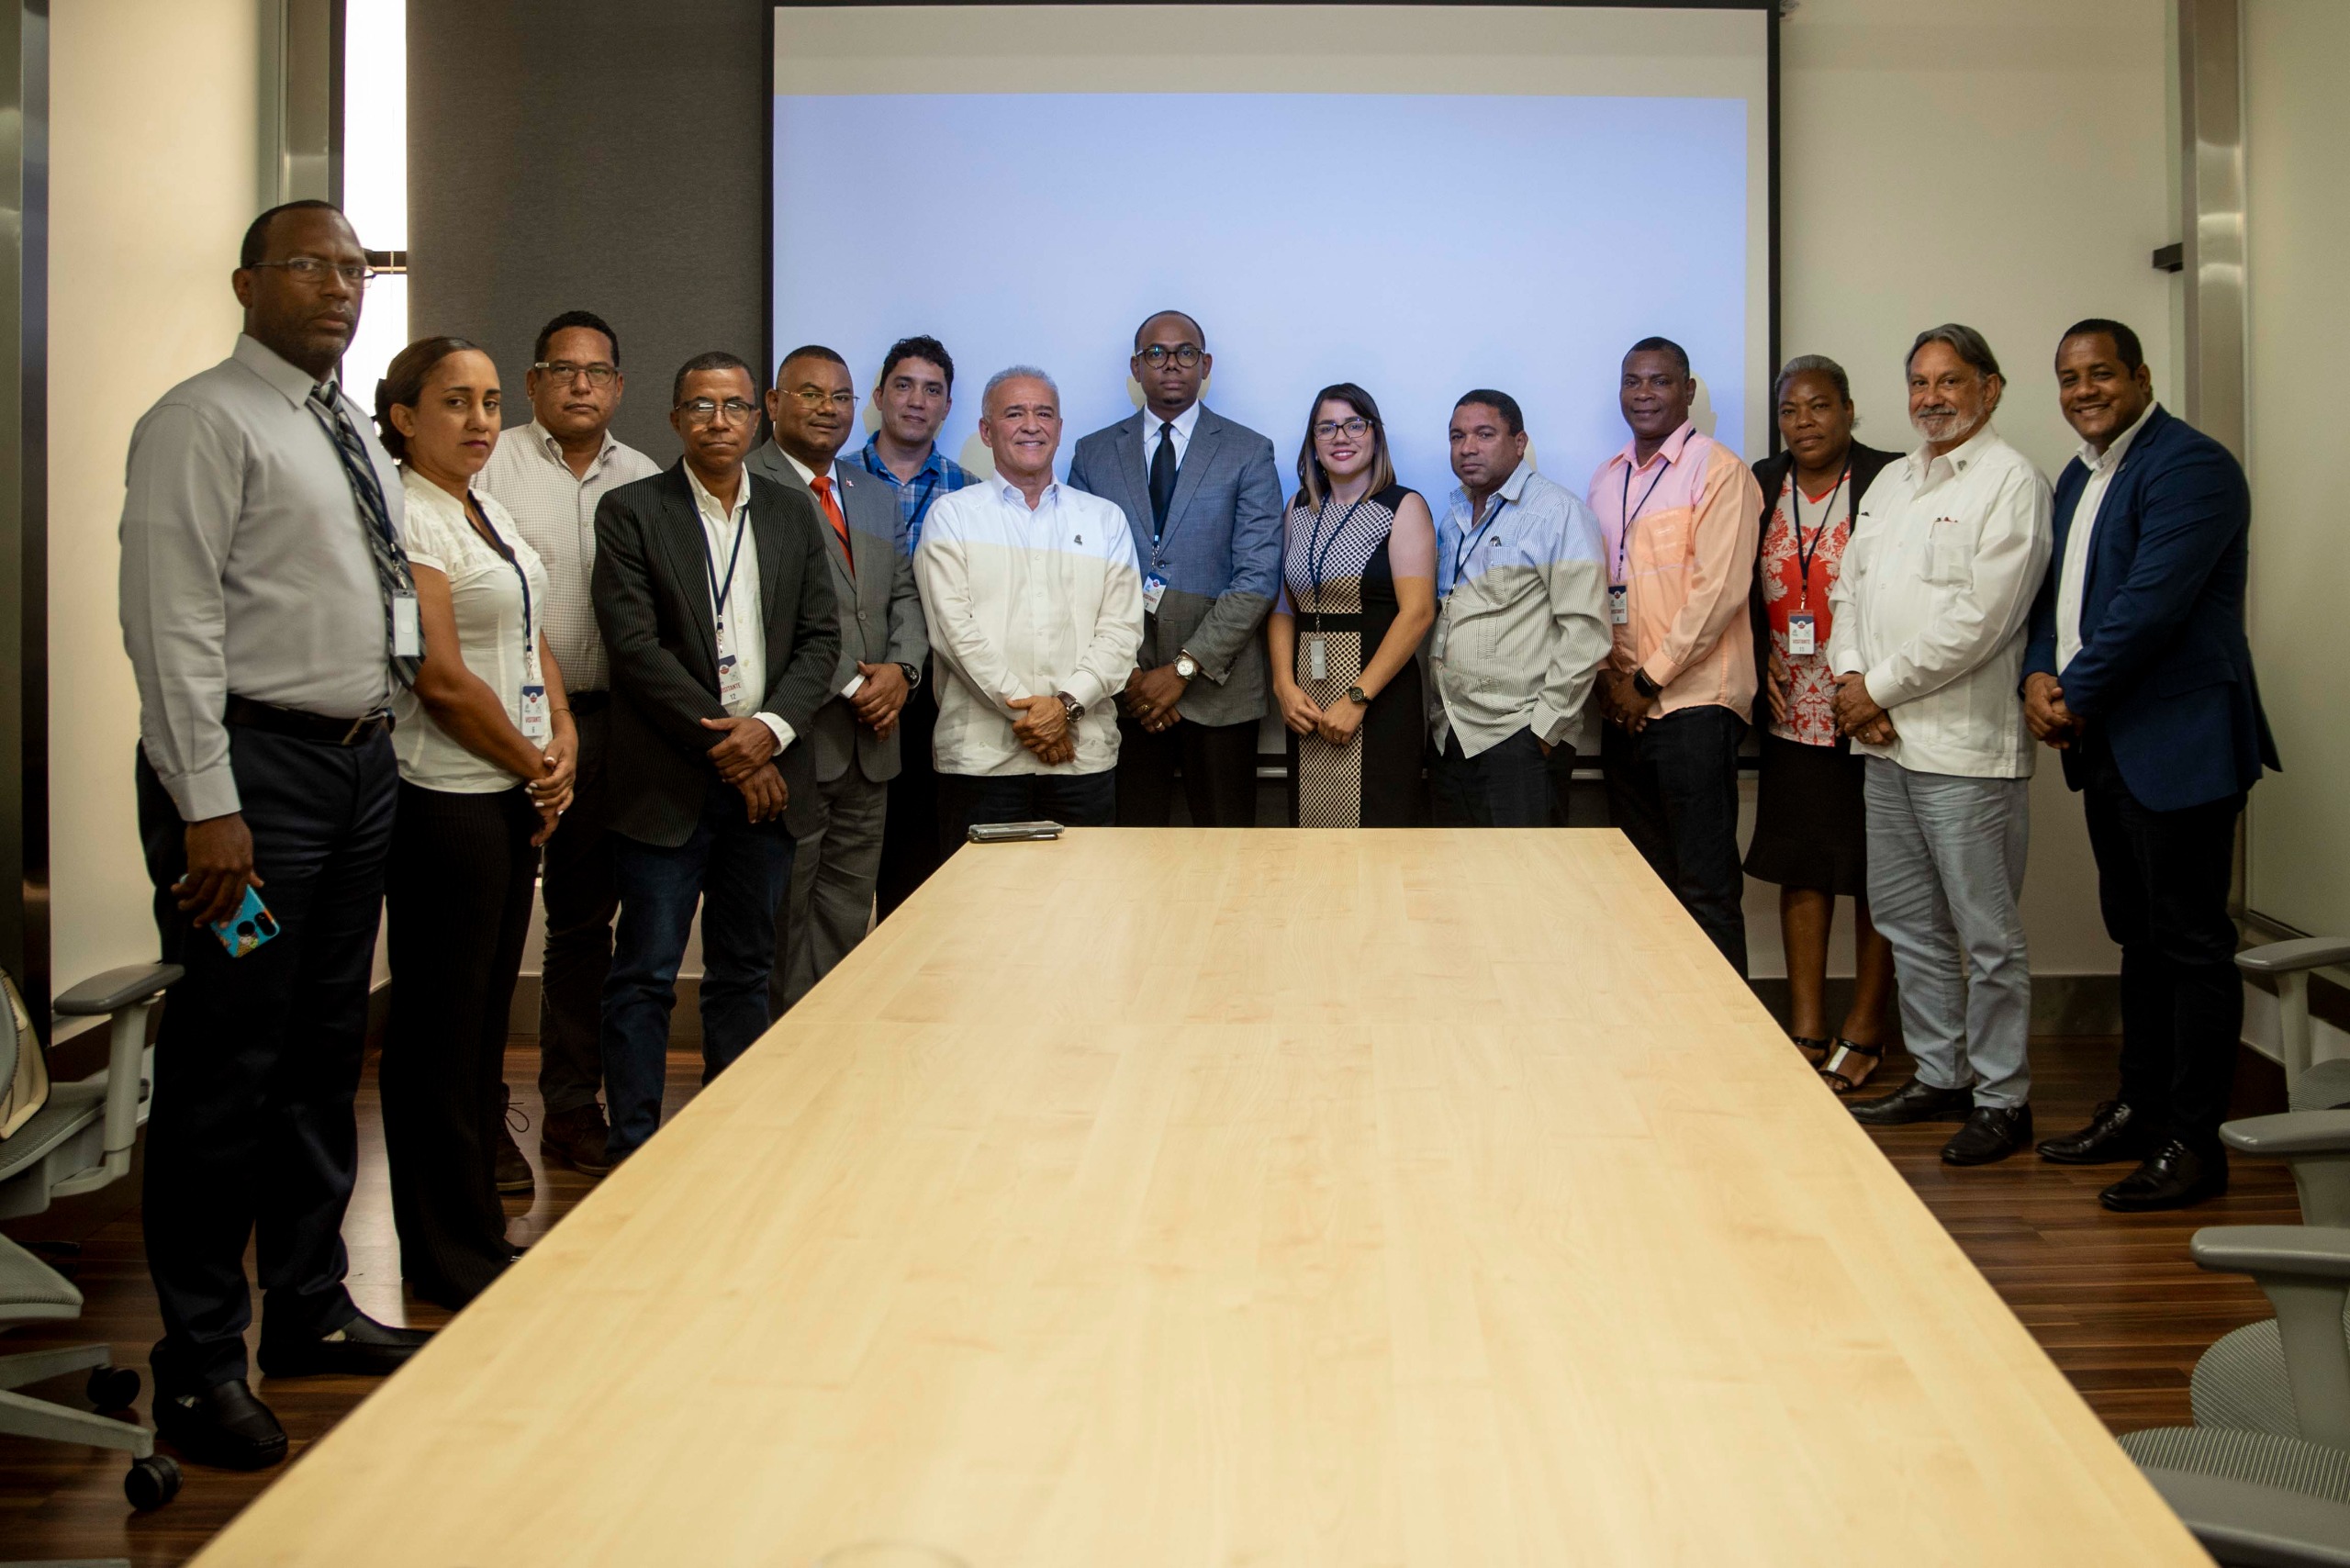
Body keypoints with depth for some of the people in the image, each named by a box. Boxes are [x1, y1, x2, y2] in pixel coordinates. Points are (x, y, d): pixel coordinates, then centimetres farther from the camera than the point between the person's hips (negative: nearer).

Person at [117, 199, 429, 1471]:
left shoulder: (356, 438, 17)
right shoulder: (203, 423, -8)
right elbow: (171, 623, -15)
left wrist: (382, 739, 17)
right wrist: (208, 808, -20)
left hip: (362, 762, 8)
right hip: (253, 765, -8)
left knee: (326, 1053, 15)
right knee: (226, 1066, -3)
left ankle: (311, 1308, 29)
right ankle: (200, 1361, 9)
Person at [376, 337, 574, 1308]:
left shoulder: (488, 513, 16)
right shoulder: (406, 518, -11)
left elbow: (532, 640, 17)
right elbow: (442, 677, -17)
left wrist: (563, 738, 0)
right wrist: (536, 766, -7)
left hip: (515, 793, 9)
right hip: (444, 798, -9)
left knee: (486, 1014, 14)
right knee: (442, 1025, 0)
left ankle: (477, 1234, 26)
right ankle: (447, 1255, 12)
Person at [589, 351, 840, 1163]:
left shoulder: (794, 515, 12)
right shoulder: (630, 511, 0)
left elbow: (820, 638, 7)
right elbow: (635, 645, -9)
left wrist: (770, 728, -10)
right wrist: (721, 746, -12)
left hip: (766, 772, 4)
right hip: (667, 781, -4)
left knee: (745, 971, 11)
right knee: (646, 974, -1)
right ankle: (632, 1148, 7)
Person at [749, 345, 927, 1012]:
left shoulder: (877, 495, 19)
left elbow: (904, 594, 18)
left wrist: (902, 668, -2)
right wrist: (848, 686, -13)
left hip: (868, 744, 7)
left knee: (847, 925, 11)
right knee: (781, 928, 2)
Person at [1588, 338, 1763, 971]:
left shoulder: (1718, 470, -5)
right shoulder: (1606, 479, 16)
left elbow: (1720, 589, -13)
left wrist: (1649, 680, -12)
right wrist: (1607, 676, 1)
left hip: (1693, 704, -7)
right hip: (1623, 707, 7)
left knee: (1706, 887, -4)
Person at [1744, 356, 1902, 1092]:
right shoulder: (1761, 484, 7)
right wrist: (1762, 660, 2)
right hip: (1794, 714, 5)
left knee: (1875, 874, 5)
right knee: (1800, 869, 10)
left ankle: (1862, 1033, 16)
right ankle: (1805, 1031, 20)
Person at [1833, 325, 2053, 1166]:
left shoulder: (2010, 481, -8)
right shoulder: (1890, 481, 17)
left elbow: (1980, 619, -16)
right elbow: (1849, 587, 16)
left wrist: (1880, 688, -11)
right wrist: (1851, 680, -1)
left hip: (1964, 742, -8)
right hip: (1884, 740, 8)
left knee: (1986, 934, -1)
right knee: (1907, 921, 14)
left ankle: (2002, 1099, 9)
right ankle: (1940, 1075, 26)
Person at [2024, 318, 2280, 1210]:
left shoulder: (2189, 467, -13)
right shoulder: (2078, 478, 17)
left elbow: (2152, 603, -21)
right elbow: (2057, 592, 17)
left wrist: (2075, 699, -14)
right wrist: (2038, 675, -2)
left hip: (2180, 746, -9)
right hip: (2109, 747, 9)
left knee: (2190, 942, -3)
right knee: (2139, 935, 17)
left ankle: (2193, 1143, 4)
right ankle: (2139, 1110, 28)